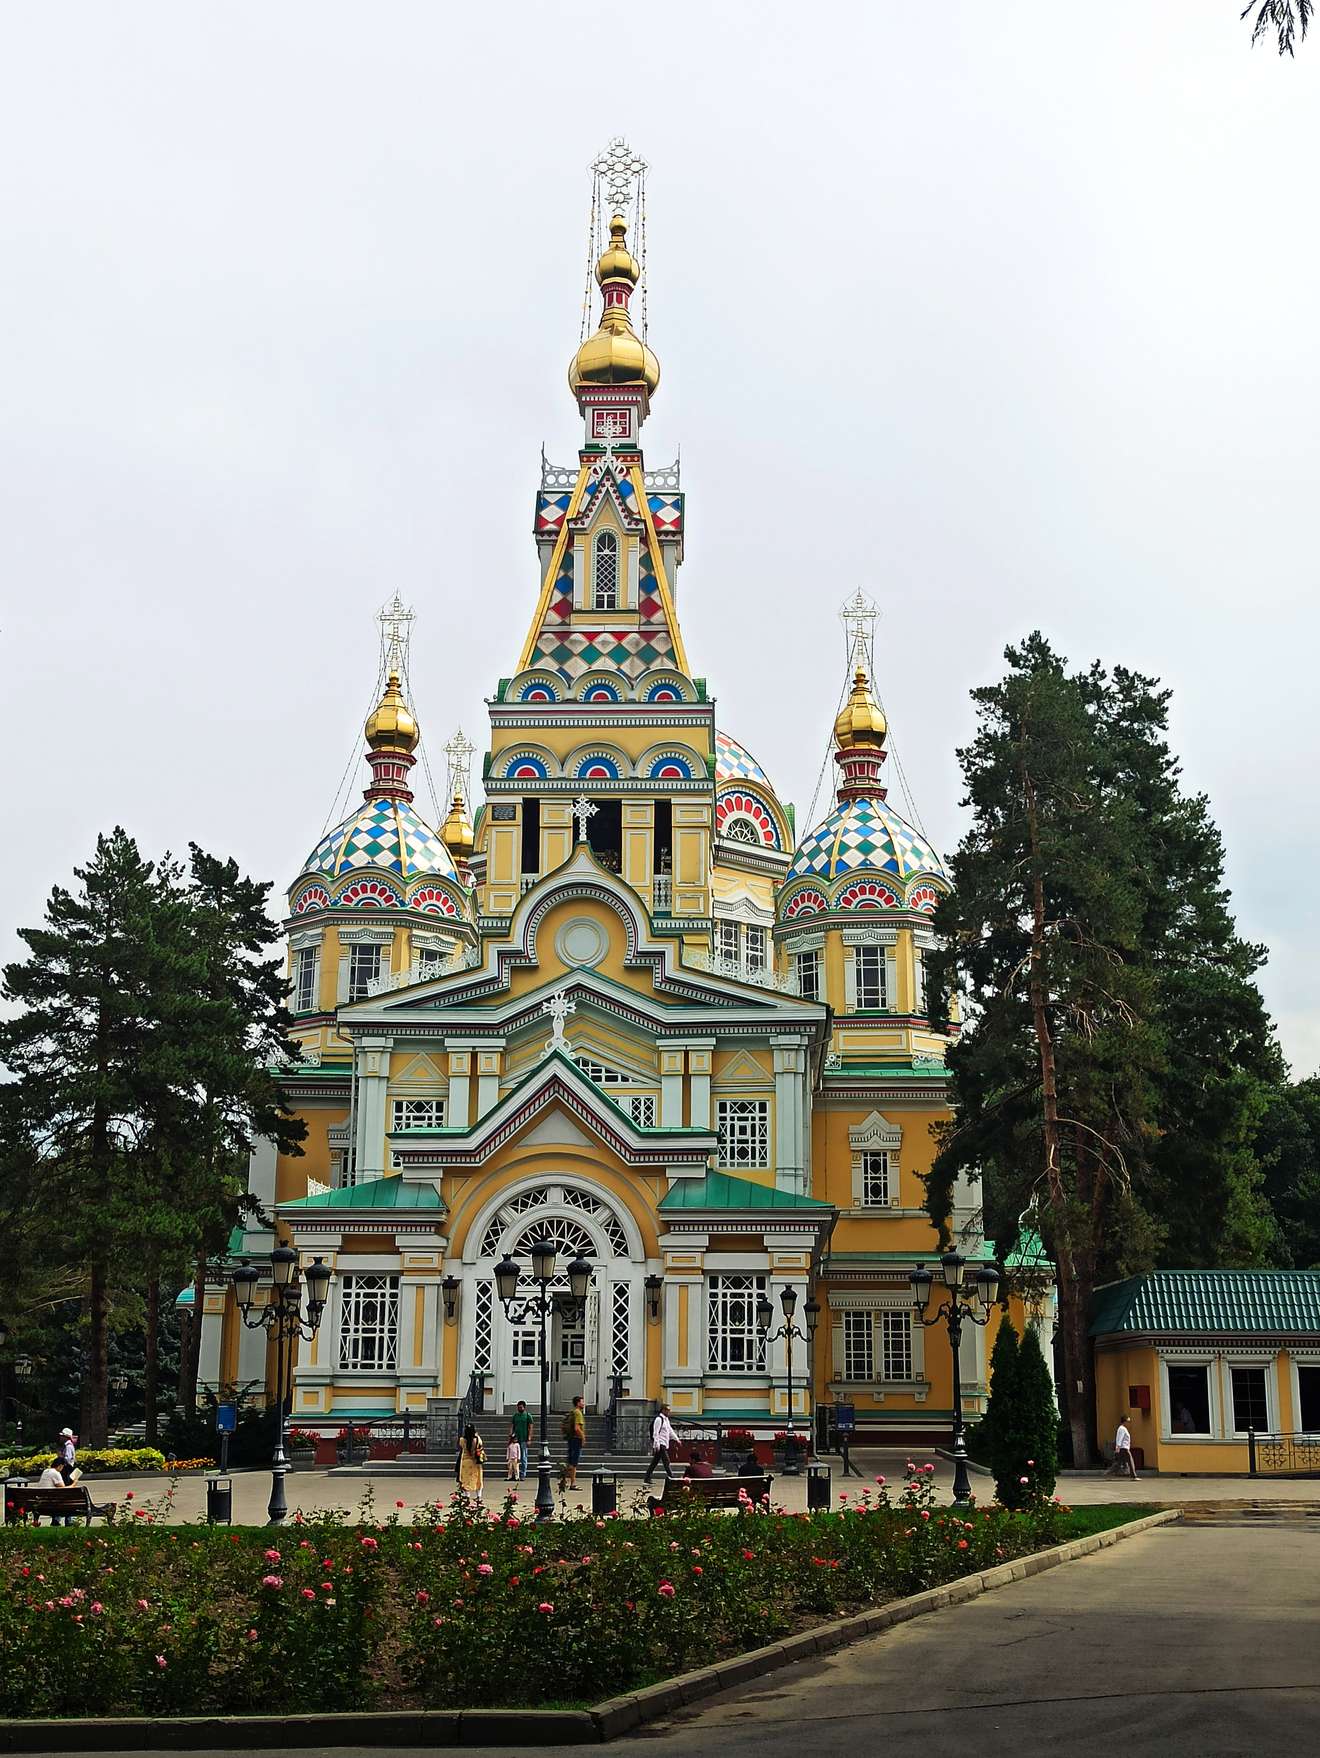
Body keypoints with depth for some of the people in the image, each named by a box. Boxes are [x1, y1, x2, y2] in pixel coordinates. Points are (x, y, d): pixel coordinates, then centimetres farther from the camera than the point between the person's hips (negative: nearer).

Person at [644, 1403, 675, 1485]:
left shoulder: (666, 1419, 19)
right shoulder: (659, 1419, -11)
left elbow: (670, 1431, 27)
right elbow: (655, 1433, -15)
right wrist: (657, 1444, -20)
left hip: (664, 1445, 10)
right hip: (660, 1444, -10)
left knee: (654, 1462, 10)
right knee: (666, 1461, -12)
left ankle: (647, 1479, 13)